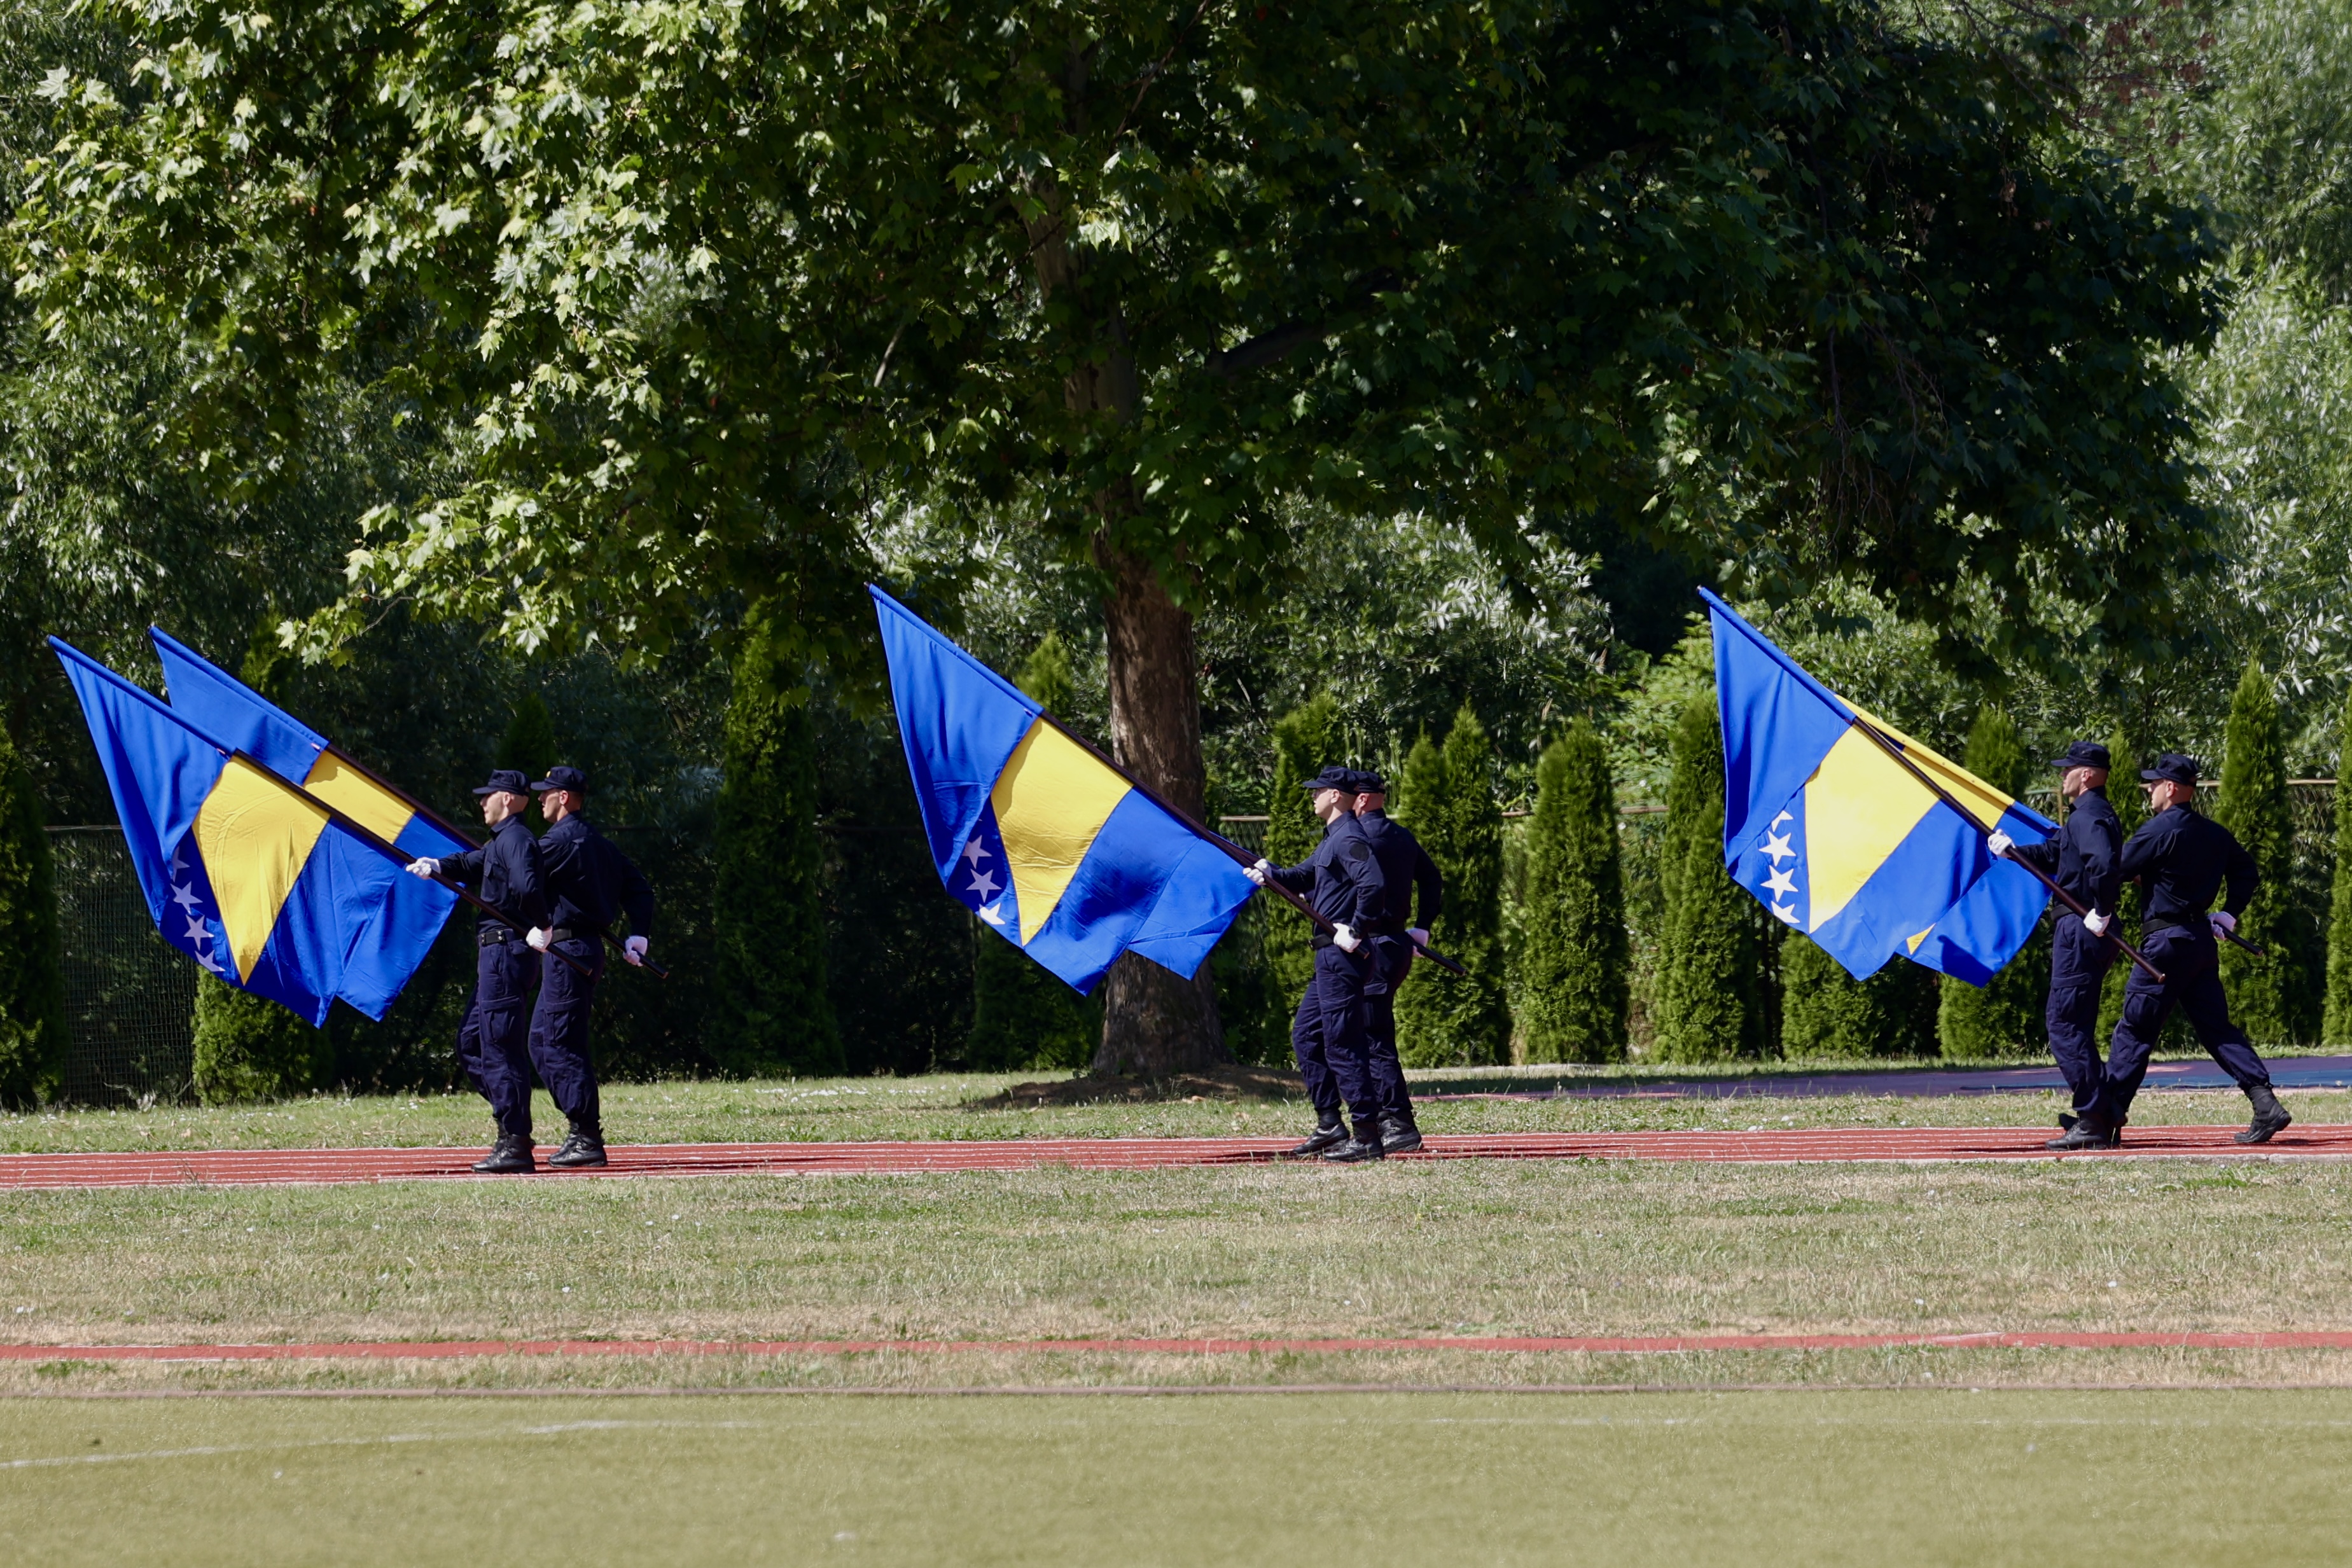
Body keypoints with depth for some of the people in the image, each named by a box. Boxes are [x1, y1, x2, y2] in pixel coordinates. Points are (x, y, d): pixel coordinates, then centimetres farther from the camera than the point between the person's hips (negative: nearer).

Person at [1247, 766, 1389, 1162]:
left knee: (1342, 1044, -9)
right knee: (1305, 1036, 17)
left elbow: (1374, 885, -29)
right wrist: (1269, 873, 5)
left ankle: (1368, 1136, -9)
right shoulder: (1333, 839, 18)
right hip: (1329, 959, 11)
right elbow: (1305, 877, 24)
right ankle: (1329, 1126, 20)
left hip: (1343, 956, -11)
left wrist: (1356, 932, -23)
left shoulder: (1349, 839, -15)